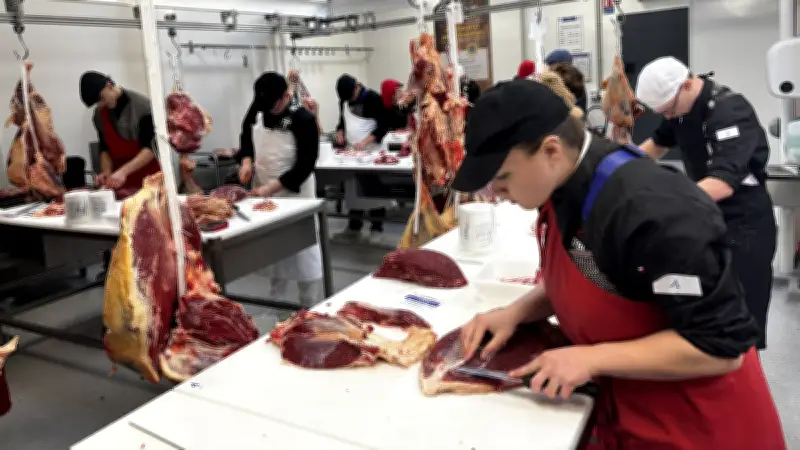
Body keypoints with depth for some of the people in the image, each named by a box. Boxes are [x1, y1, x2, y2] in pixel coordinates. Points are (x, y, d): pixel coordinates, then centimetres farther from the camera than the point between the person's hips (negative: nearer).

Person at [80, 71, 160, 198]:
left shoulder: (142, 106, -13)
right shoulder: (99, 115, 5)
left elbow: (151, 147, -18)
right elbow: (105, 148, 12)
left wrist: (123, 171, -26)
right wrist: (107, 172, -6)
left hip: (149, 178, -4)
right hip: (120, 180, 4)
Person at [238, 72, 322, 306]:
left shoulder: (303, 119, -20)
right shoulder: (257, 109, -3)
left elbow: (305, 165, -20)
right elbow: (246, 136, 14)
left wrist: (272, 188, -24)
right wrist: (247, 160, -6)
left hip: (295, 192, -5)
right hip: (263, 190, 5)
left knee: (303, 248, 0)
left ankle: (309, 307, 13)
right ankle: (276, 299, 30)